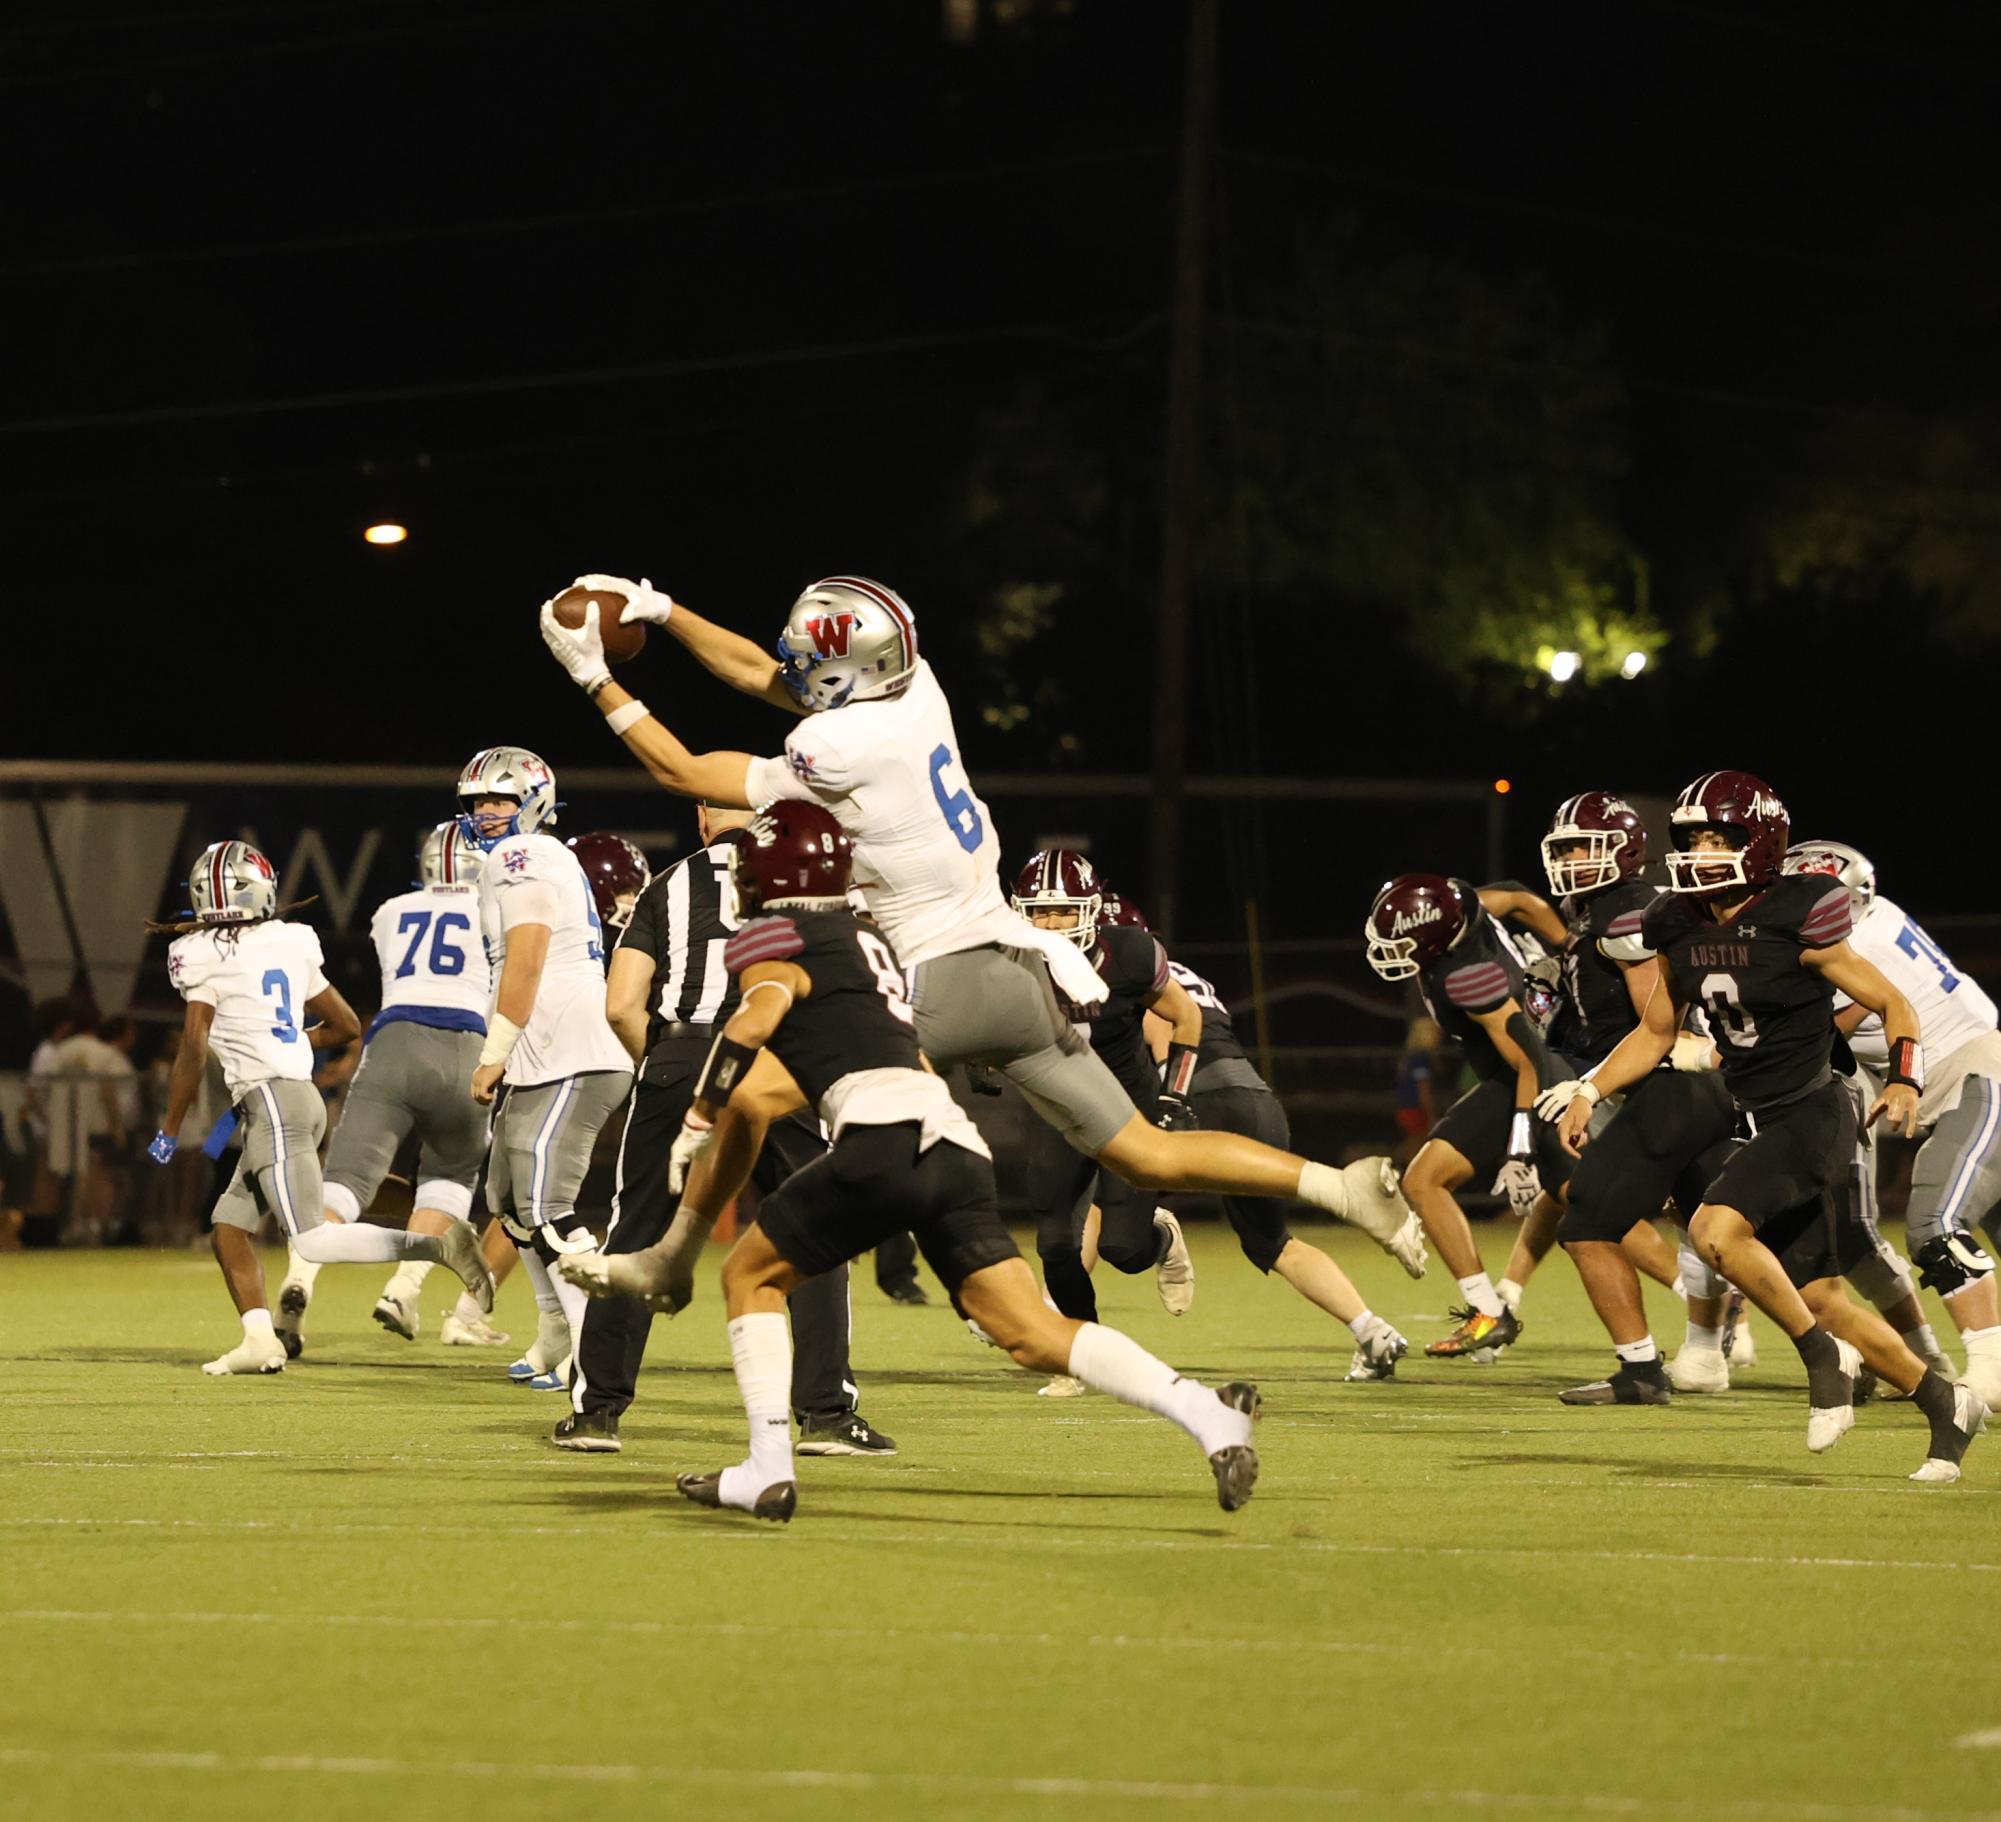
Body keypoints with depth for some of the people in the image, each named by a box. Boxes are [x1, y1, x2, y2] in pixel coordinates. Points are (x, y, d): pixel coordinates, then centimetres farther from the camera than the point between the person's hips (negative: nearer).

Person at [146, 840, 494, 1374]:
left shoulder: (206, 958, -6)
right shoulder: (290, 945, 14)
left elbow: (194, 1048, -11)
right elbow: (347, 1026, 20)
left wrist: (169, 1131, -3)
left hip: (270, 1102, -9)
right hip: (301, 1094, 9)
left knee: (313, 1240, -14)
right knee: (228, 1227, 13)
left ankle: (436, 1246, -26)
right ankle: (259, 1340, 4)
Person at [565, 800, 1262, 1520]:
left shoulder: (773, 938, 7)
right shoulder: (864, 935, 30)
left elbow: (756, 1016, -13)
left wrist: (697, 1122, -6)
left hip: (883, 1133, -7)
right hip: (956, 1142, 7)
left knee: (749, 1274, 13)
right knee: (1033, 1333, -2)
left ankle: (768, 1468, 1)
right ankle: (1204, 1410, -21)